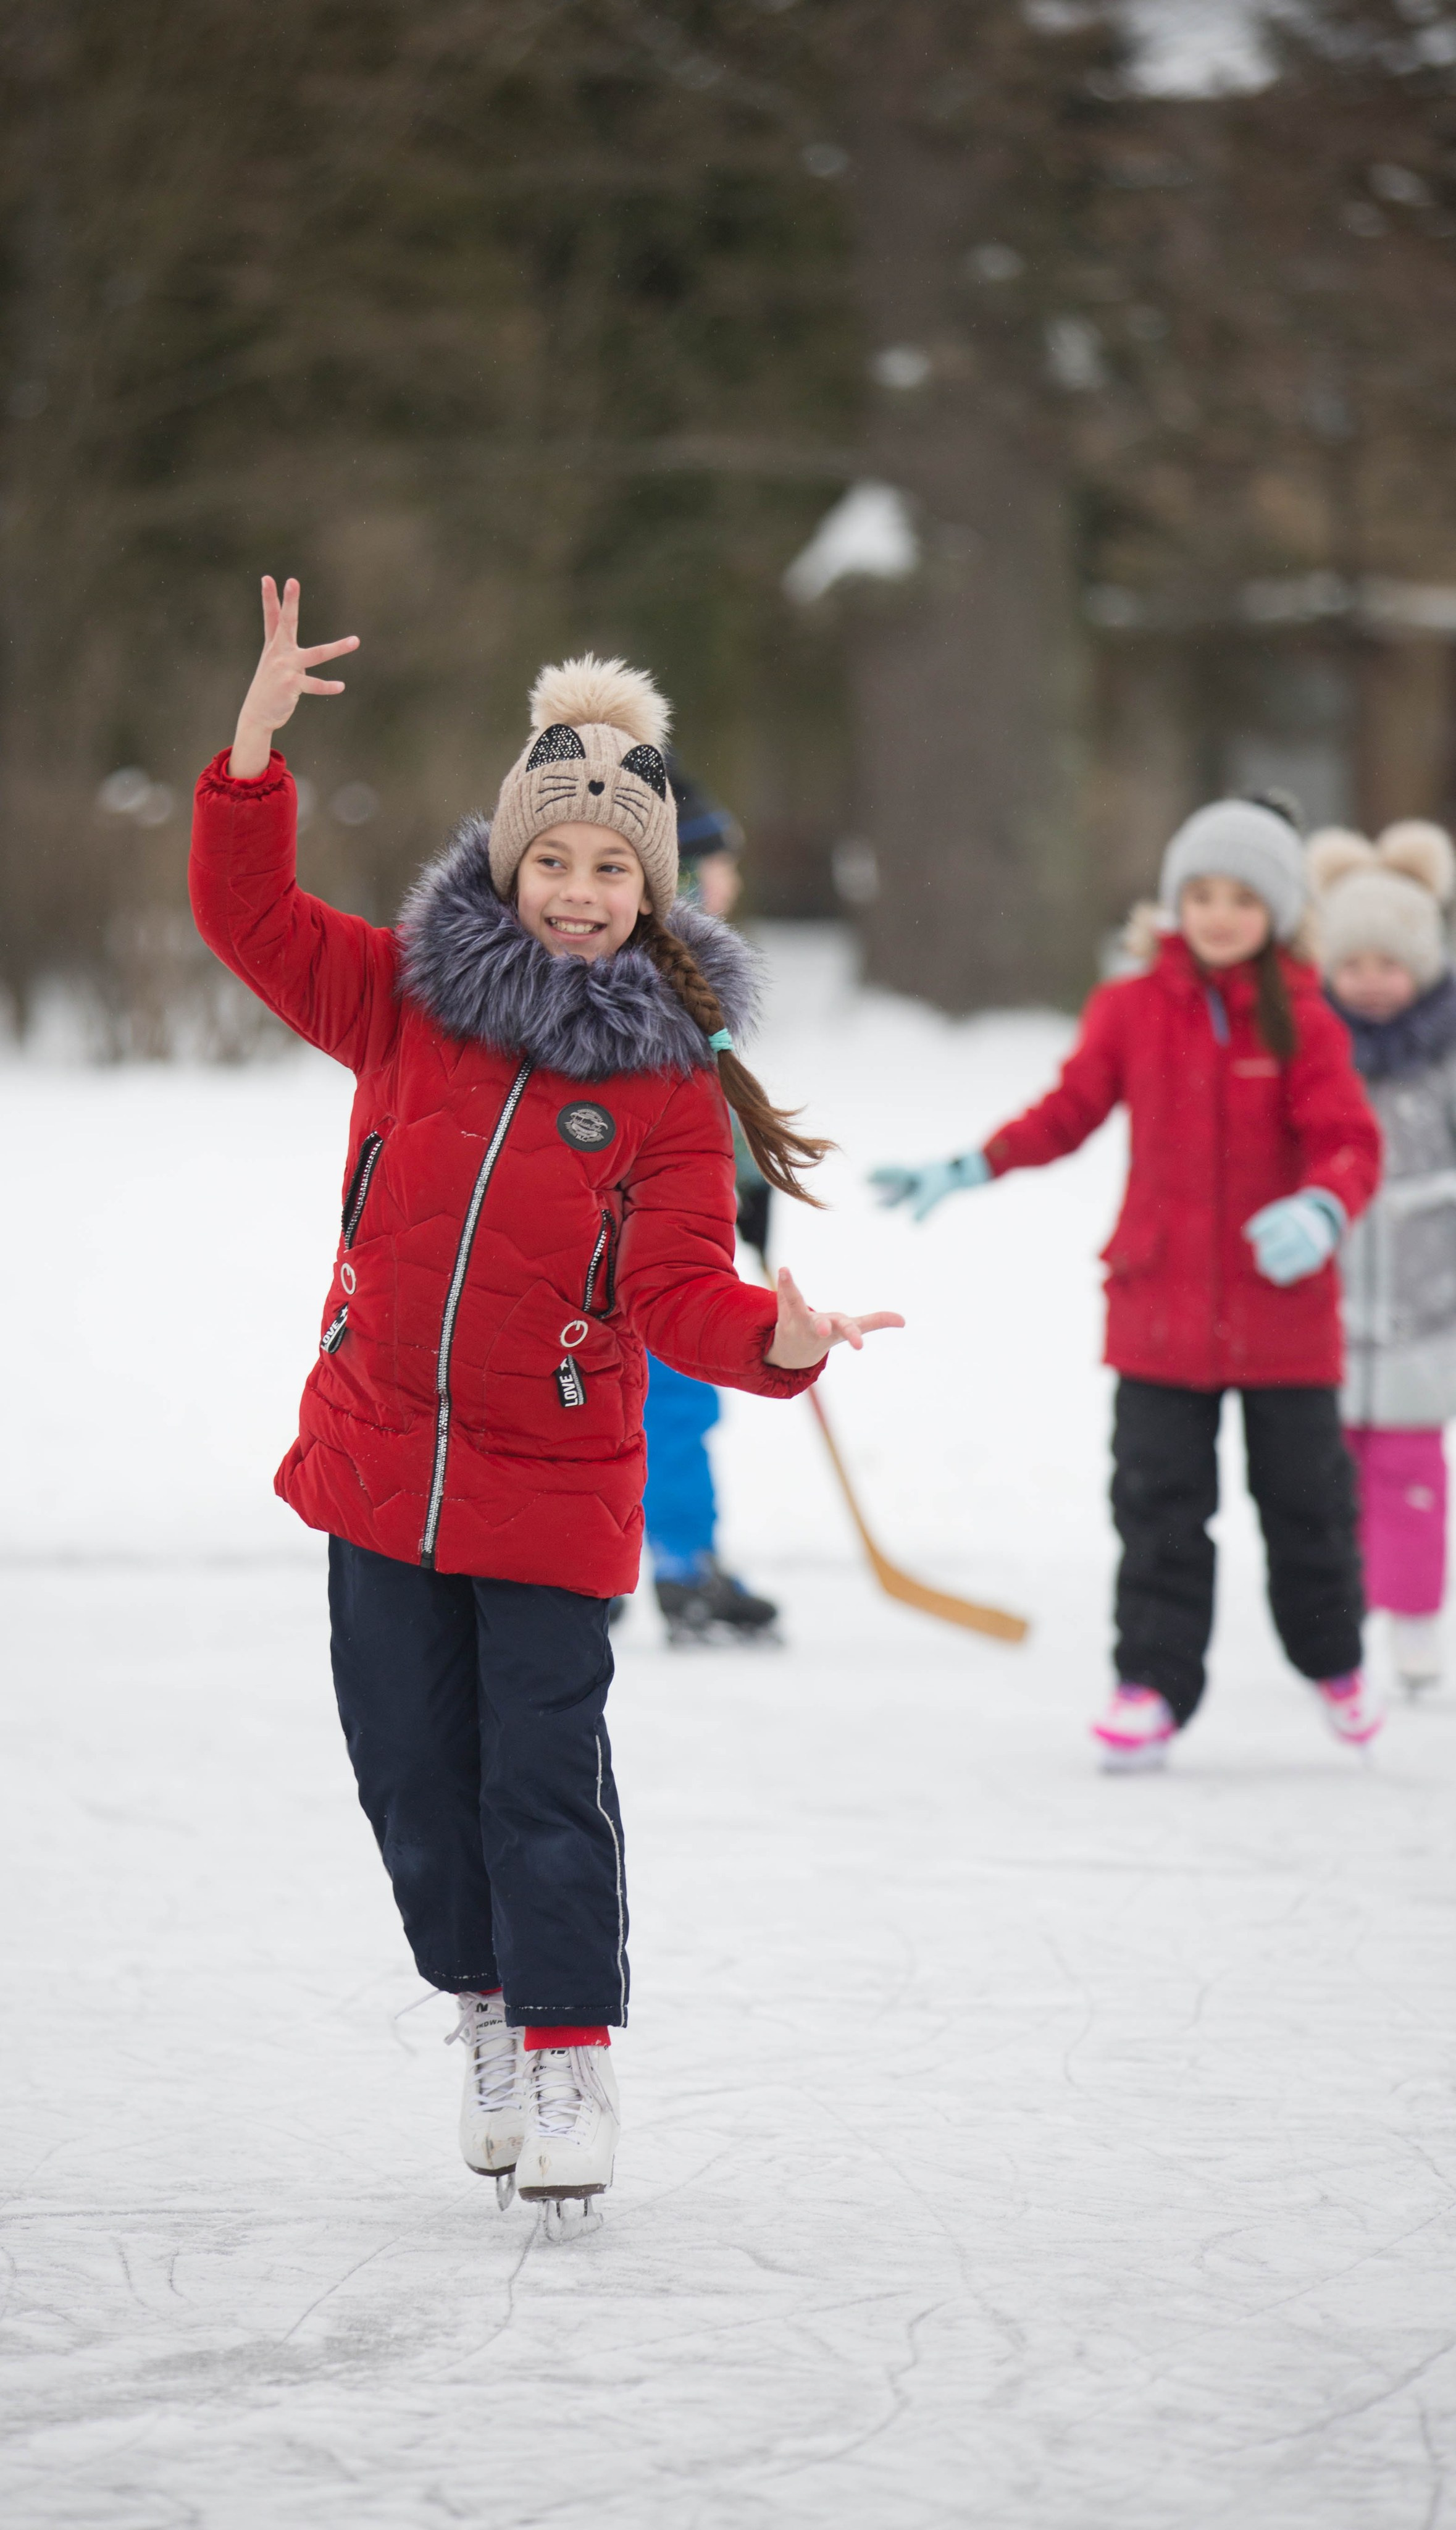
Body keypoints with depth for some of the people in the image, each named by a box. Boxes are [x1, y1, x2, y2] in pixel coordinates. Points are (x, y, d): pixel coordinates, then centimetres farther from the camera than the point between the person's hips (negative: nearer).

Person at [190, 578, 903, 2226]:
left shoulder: (670, 1079, -6)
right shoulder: (403, 996, 1)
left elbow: (677, 1291, -9)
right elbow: (248, 913, 2)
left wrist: (775, 1339, -30)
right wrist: (258, 740, -11)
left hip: (554, 1486, -3)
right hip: (379, 1458, 3)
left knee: (544, 1777, -4)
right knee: (411, 1767, 10)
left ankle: (571, 2056, 7)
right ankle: (484, 2005, 31)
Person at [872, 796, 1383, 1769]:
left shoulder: (1304, 1023, -6)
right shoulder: (1132, 1010, 0)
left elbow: (1351, 1142, -12)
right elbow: (1069, 1112, 10)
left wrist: (1321, 1211, -32)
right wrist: (970, 1170, 3)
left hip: (1283, 1306, -1)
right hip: (1160, 1303, 1)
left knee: (1305, 1496, 11)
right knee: (1159, 1504, -1)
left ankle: (1333, 1658, 33)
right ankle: (1154, 1685, 4)